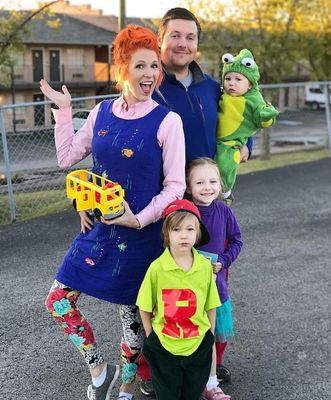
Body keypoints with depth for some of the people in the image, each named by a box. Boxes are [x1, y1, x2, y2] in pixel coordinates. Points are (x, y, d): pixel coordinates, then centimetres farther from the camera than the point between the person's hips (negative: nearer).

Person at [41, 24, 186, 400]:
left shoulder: (167, 121, -11)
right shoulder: (102, 112, 2)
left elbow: (175, 185, -11)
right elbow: (67, 157, 10)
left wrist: (139, 219, -20)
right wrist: (63, 109, 7)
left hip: (140, 233, -4)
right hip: (98, 228, 4)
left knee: (132, 312, 10)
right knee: (58, 301, 3)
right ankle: (98, 368, 24)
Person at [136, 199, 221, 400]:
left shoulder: (205, 266, -9)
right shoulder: (157, 268, -15)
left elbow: (210, 306, 1)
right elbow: (145, 308, -5)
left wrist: (210, 337, 4)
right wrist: (151, 337, -3)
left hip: (198, 345, 2)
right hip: (164, 346, -2)